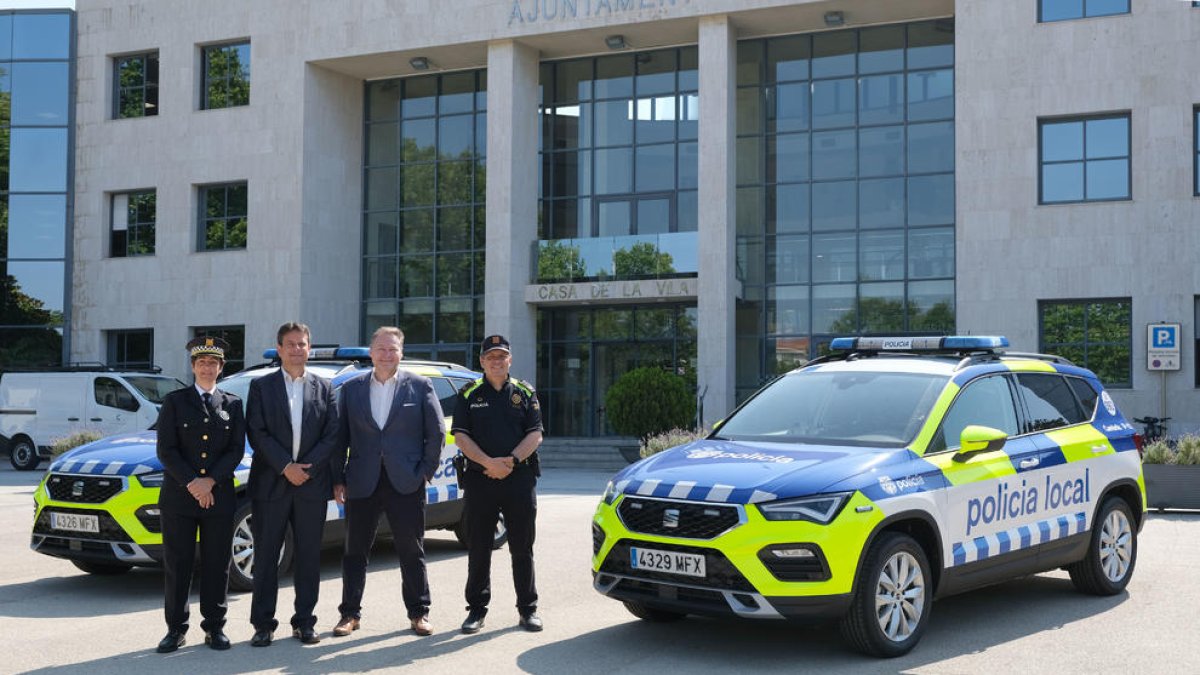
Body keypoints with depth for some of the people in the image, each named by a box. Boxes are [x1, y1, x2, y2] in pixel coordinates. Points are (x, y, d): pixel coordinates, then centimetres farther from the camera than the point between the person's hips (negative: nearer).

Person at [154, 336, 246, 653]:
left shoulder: (232, 404, 10)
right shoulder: (175, 401, 5)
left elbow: (236, 449, 2)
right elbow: (166, 449, -3)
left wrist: (211, 481, -12)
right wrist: (190, 483, -13)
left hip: (219, 497, 1)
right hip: (178, 497, -1)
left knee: (217, 565, 4)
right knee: (177, 565, 2)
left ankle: (214, 627, 13)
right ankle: (176, 629, 10)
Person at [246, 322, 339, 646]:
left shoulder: (324, 388, 9)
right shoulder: (261, 386, 5)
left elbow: (332, 434, 3)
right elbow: (256, 433, -4)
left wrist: (307, 467, -10)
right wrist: (285, 467, -13)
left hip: (312, 485, 2)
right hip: (270, 483, -1)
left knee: (309, 556, 6)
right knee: (266, 556, 2)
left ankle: (304, 622, 14)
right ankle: (263, 625, 8)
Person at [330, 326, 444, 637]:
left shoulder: (420, 386, 2)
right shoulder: (351, 388, 7)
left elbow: (437, 432, 3)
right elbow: (340, 436, 7)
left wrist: (426, 471, -2)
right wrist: (338, 479, 2)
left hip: (406, 483, -1)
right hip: (362, 482, 2)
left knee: (412, 551, 6)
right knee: (355, 551, 8)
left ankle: (419, 612, 16)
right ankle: (350, 613, 18)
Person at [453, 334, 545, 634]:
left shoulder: (525, 393, 10)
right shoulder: (469, 395, 8)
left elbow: (535, 434, 2)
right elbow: (461, 436, -1)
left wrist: (512, 460, -13)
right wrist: (488, 462, -15)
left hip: (520, 478, 0)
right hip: (479, 480, 0)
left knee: (522, 548, 5)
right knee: (478, 548, 4)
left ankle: (528, 608, 14)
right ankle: (477, 608, 14)